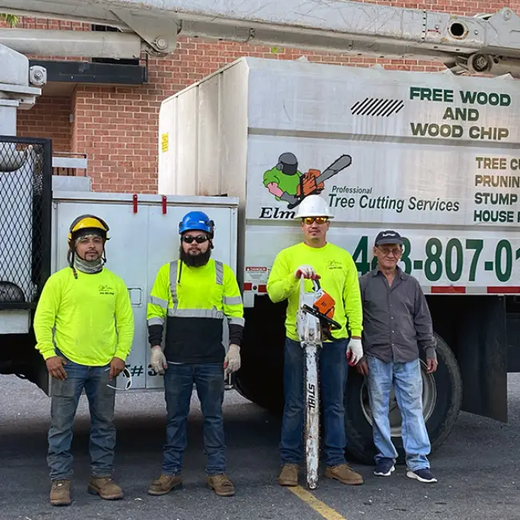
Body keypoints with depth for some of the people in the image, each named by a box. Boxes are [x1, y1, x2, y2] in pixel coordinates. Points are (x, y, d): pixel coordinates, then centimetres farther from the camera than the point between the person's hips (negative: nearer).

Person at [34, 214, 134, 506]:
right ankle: (61, 480, 11)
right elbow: (43, 319, -2)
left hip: (105, 366, 3)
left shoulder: (115, 283, 8)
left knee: (104, 425, 10)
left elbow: (126, 321, 8)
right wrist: (49, 354, -11)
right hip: (68, 364, -3)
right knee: (62, 425, 1)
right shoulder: (59, 280, 0)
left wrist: (120, 355, -3)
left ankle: (102, 477, 22)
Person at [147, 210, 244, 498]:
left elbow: (236, 313, 6)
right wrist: (156, 347, -3)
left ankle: (216, 472, 14)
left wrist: (234, 346, -4)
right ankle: (171, 472, 16)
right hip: (176, 361, 0)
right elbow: (155, 312, 5)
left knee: (213, 417, 7)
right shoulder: (168, 272, 4)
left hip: (212, 362, 0)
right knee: (175, 418, 8)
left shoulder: (223, 272, 5)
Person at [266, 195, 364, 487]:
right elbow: (273, 293, -4)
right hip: (298, 339, -2)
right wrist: (294, 276, -21)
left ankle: (336, 462, 17)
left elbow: (353, 300, 8)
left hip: (336, 340, 2)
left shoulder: (343, 258, 11)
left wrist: (356, 336, 2)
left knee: (335, 404, 8)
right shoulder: (288, 256, 6)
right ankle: (290, 463, 13)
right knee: (295, 405, 3)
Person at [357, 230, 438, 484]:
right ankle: (385, 458, 19)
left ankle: (417, 462, 5)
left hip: (408, 358, 1)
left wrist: (430, 351, 10)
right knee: (379, 410, 6)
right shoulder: (364, 283, 4)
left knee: (413, 409, 1)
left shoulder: (411, 284, 11)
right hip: (377, 358, -1)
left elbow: (422, 321, 14)